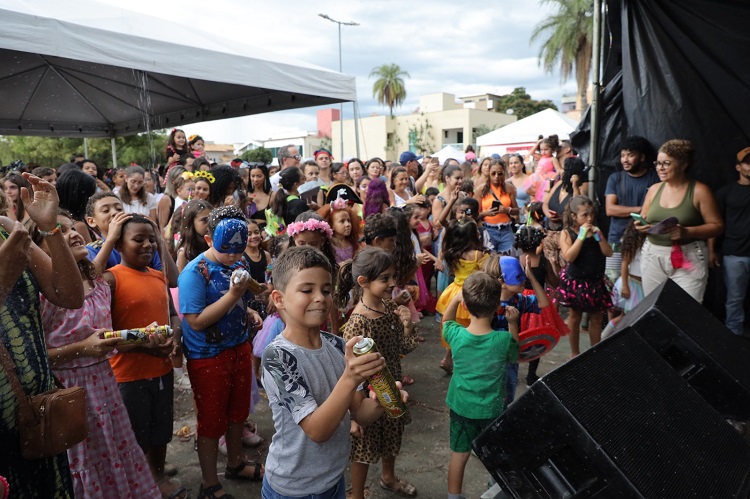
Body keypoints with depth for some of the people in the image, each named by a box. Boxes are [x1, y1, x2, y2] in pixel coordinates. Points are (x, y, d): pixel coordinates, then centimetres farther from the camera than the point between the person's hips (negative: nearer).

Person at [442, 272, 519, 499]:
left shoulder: (456, 335, -18)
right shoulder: (504, 339, -24)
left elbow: (446, 322, 7)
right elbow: (514, 357, 1)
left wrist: (454, 299, 6)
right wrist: (513, 323, 1)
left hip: (461, 406, 1)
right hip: (493, 408, -1)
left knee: (459, 455, 16)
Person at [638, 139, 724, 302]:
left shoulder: (699, 190, -5)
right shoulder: (654, 189, 9)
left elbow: (717, 225, -6)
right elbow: (642, 219, 17)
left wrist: (686, 232, -21)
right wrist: (640, 226, -7)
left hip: (688, 259, -4)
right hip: (653, 256, 4)